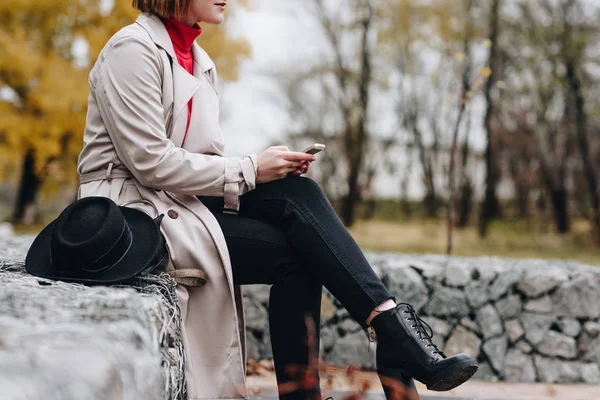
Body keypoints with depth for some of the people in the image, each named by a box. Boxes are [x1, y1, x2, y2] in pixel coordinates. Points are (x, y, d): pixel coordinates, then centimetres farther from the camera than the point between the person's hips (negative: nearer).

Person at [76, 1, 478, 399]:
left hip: (184, 200, 7)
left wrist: (274, 168, -4)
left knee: (299, 192, -16)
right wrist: (250, 171, -15)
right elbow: (149, 162, -18)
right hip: (134, 210, -7)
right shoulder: (133, 50, -11)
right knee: (295, 254, -22)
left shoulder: (196, 58, 16)